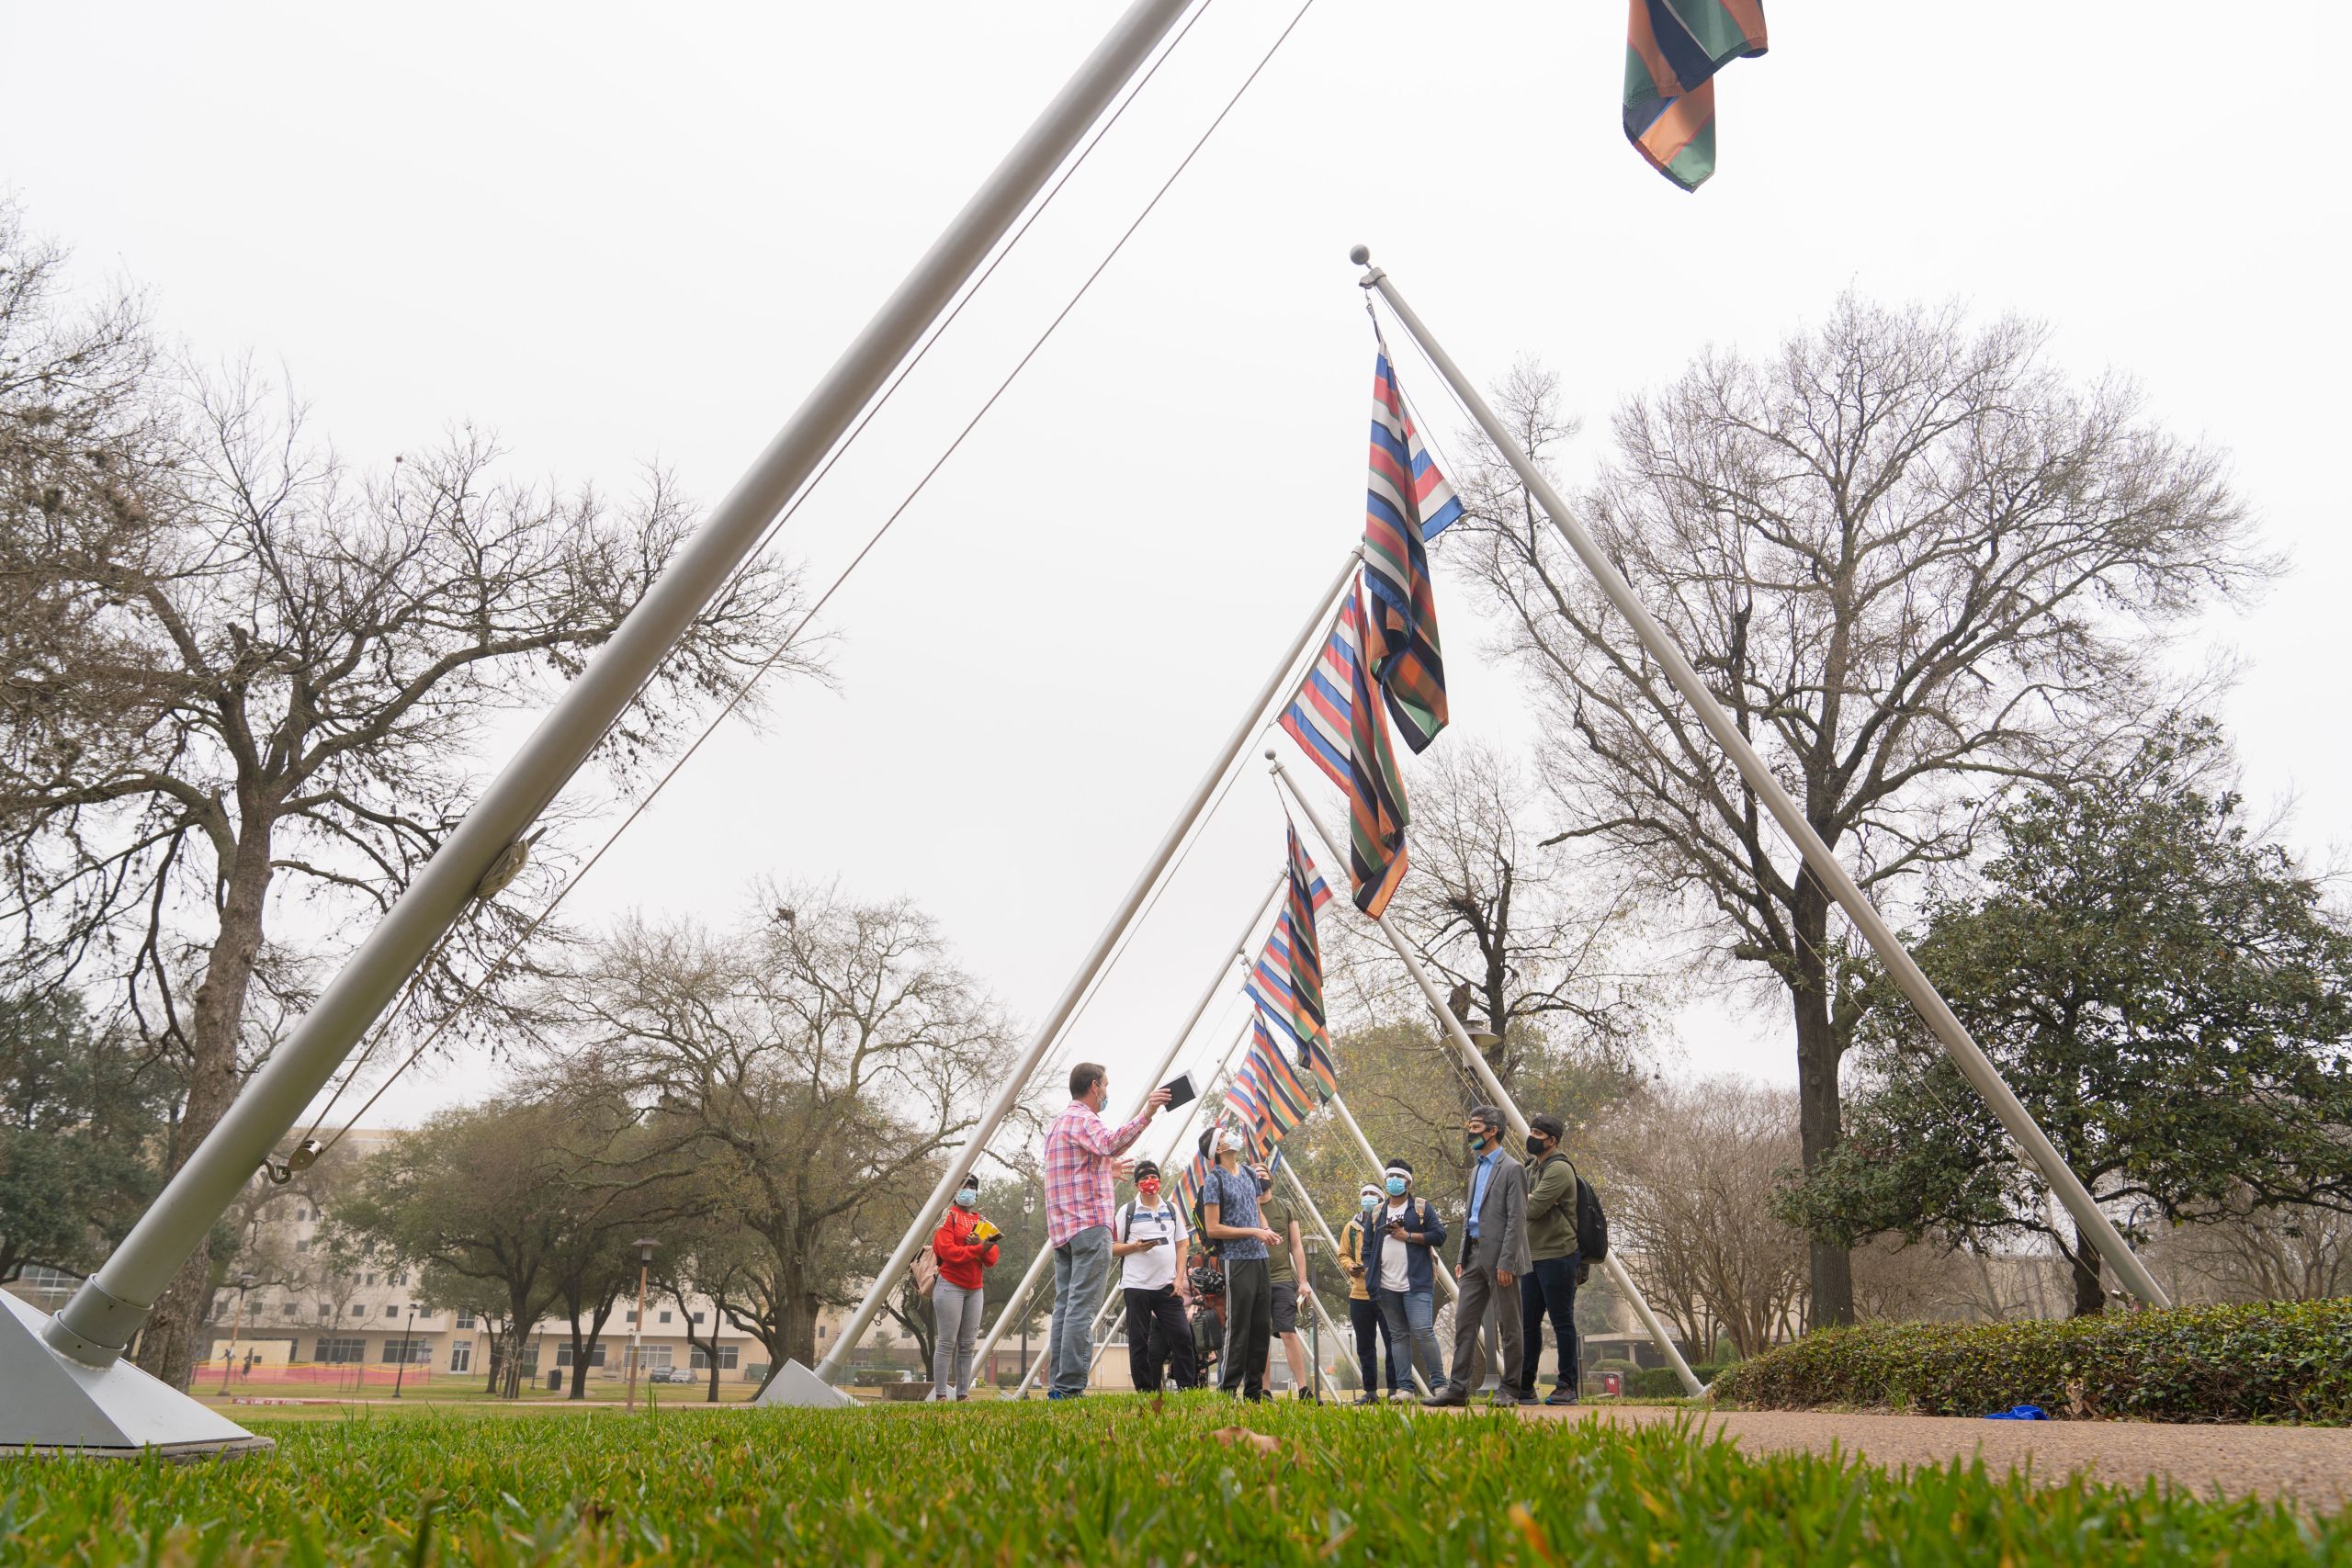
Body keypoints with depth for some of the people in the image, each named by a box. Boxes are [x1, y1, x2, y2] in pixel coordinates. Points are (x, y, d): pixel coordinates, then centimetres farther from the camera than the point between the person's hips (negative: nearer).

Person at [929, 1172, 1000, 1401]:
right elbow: (947, 1251, -13)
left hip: (974, 1289, 6)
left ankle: (963, 1394, 6)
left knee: (967, 1344, 4)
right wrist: (978, 1249, -19)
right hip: (950, 1286, -6)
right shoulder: (948, 1216, 1)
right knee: (947, 1342, -8)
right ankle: (941, 1395, -6)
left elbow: (992, 1260, 12)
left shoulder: (981, 1221, 19)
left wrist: (984, 1247, -10)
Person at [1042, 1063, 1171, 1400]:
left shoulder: (1059, 1122, 24)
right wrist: (1145, 1115, -36)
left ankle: (1058, 1386, 4)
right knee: (1081, 1308, -11)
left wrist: (1105, 1170, 37)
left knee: (1065, 1306, 7)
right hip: (1089, 1223, -10)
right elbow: (1110, 1143, -30)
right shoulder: (1082, 1118, -7)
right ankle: (1070, 1387, -15)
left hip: (1061, 1229, 10)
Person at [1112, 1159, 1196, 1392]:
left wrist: (1180, 1278, 2)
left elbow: (1181, 1246, 14)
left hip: (1168, 1285, 3)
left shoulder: (1172, 1209, 13)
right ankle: (1145, 1390, 7)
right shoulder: (1127, 1211, 3)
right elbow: (1113, 1248, 2)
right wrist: (1136, 1246, -16)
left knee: (1181, 1335, -3)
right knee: (1139, 1340, 0)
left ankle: (1187, 1388, 4)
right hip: (1137, 1285, -2)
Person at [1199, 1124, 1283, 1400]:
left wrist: (1268, 1232, 1)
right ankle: (1227, 1390, 0)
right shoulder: (1214, 1181, -8)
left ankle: (1254, 1390, 17)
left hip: (1260, 1259, 7)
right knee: (1238, 1329, -6)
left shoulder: (1251, 1174, 14)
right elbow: (1213, 1228, -12)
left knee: (1262, 1328, 9)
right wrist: (1254, 1232, -16)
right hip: (1236, 1261, -7)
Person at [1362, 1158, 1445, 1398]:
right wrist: (1368, 1272, 7)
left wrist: (1408, 1236, -10)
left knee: (1423, 1330, -13)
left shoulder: (1421, 1208, 5)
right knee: (1398, 1335, 6)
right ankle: (1402, 1387, 7)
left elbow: (1439, 1235, -4)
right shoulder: (1377, 1214, 17)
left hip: (1416, 1283, -4)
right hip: (1387, 1286, 4)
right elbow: (1367, 1245, 19)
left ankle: (1439, 1383, -6)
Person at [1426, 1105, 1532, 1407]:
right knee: (1464, 1322, 4)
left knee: (1509, 1325, 1)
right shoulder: (1476, 1171, 19)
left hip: (1499, 1257, -8)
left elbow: (1517, 1219, -13)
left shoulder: (1511, 1169, -7)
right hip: (1475, 1257, 8)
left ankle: (1510, 1390, 7)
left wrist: (1506, 1262, -19)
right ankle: (1458, 1387, 6)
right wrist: (1462, 1258, 14)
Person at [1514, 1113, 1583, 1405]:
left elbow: (1531, 1209, -20)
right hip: (1531, 1257, 9)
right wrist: (1528, 1199, -7)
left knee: (1562, 1323, -2)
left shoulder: (1559, 1169, -12)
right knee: (1528, 1323, 9)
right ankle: (1524, 1386, 14)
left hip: (1557, 1256, -9)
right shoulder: (1532, 1168, 17)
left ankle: (1567, 1387, 5)